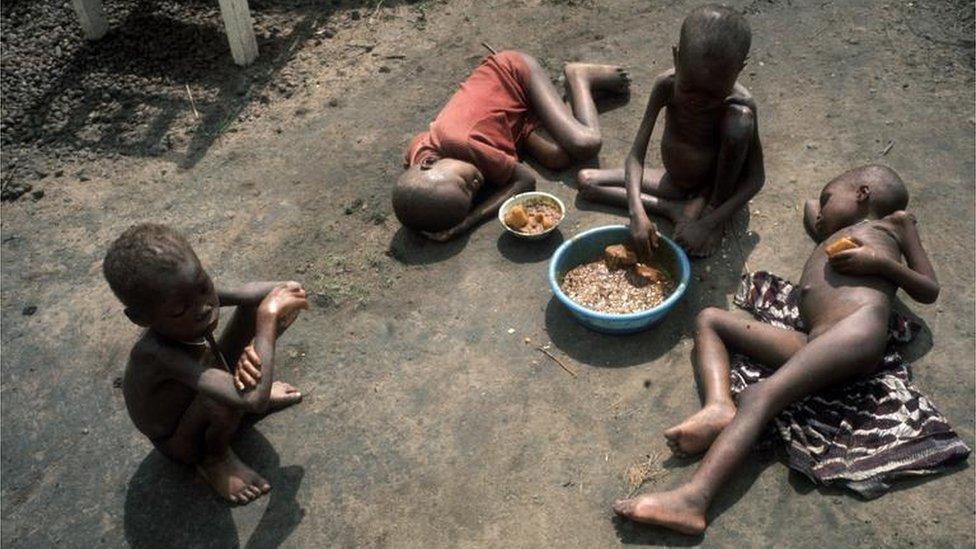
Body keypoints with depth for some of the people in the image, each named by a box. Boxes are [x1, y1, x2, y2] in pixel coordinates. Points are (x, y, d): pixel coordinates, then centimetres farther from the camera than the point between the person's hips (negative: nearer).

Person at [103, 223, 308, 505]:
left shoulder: (193, 293, -27)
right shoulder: (157, 354, -42)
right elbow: (254, 401, -51)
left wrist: (254, 348, -38)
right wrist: (268, 316, -43)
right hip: (179, 445, -5)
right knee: (228, 395, -40)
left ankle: (255, 386, 11)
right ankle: (216, 459, -6)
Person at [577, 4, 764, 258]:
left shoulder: (742, 104, -26)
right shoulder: (666, 85, -23)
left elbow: (756, 178, -20)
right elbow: (635, 156, -25)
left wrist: (709, 223, -33)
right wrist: (637, 211, -43)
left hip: (715, 186, -3)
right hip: (673, 182, 3)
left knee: (740, 119, -32)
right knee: (585, 180, -11)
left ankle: (712, 206, -12)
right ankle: (674, 209, -15)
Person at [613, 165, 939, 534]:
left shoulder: (893, 223, 25)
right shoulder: (832, 238, 41)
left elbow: (929, 291, 14)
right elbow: (809, 206, 63)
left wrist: (881, 261, 0)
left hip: (860, 329, -7)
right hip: (814, 345, 8)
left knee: (760, 395, -28)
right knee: (710, 320, 8)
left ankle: (692, 499, -44)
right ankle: (718, 406, -20)